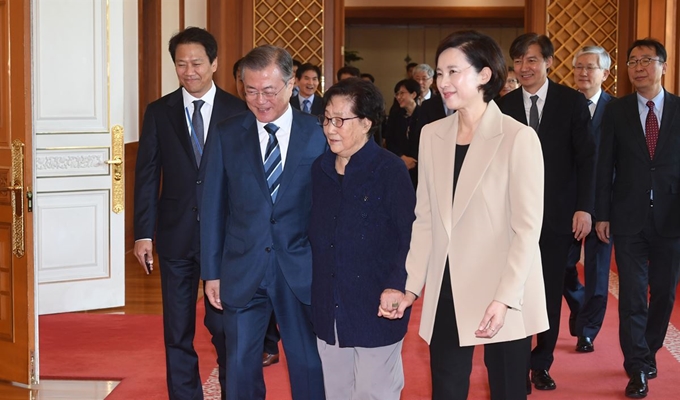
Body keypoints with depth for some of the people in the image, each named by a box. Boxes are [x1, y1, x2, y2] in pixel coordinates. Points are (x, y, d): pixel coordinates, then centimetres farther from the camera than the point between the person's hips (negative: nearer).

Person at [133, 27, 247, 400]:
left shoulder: (238, 112, -2)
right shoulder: (158, 112, 3)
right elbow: (146, 175, 2)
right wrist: (143, 233, -2)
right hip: (176, 235, 2)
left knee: (225, 325, 8)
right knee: (178, 330, 9)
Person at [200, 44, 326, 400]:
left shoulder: (318, 134, -3)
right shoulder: (226, 136, 1)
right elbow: (213, 208, 4)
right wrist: (211, 272, 3)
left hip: (301, 272, -1)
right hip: (242, 273, 1)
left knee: (309, 367, 8)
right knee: (241, 368, 11)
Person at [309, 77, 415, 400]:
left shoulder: (389, 170, -11)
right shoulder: (320, 169, 6)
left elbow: (411, 237, -12)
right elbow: (315, 234, 11)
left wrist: (396, 291, -20)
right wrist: (314, 288, 4)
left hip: (376, 310, -5)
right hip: (327, 309, 6)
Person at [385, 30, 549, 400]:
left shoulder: (518, 138, -9)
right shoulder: (432, 135, 7)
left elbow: (527, 227, -11)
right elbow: (425, 219, 9)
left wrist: (504, 299, -19)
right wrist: (410, 286, 2)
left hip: (502, 296, -4)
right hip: (446, 294, 4)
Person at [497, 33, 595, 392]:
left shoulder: (572, 102, -1)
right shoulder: (504, 106, 2)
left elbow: (586, 158, -2)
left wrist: (584, 207, -9)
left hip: (557, 214, 0)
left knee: (550, 292, 10)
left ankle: (542, 363, 25)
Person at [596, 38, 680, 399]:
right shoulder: (616, 111, 2)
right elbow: (605, 166, 1)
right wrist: (602, 214, -3)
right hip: (629, 218, -1)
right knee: (632, 295, 0)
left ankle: (647, 353, 31)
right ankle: (638, 368, 9)